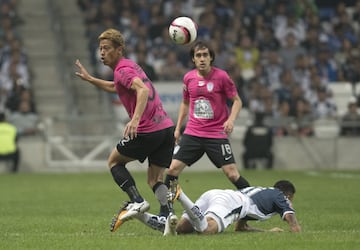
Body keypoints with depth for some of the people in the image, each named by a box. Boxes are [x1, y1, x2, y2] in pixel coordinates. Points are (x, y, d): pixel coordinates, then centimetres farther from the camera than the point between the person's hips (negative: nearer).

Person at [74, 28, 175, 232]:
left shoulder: (122, 70, -8)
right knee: (155, 180, 11)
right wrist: (90, 79, 43)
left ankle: (137, 200, -5)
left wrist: (135, 119, -37)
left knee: (114, 161, 12)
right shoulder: (130, 65, 22)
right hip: (167, 127, 9)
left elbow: (143, 90, -26)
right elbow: (116, 87, 43)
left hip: (147, 130, -9)